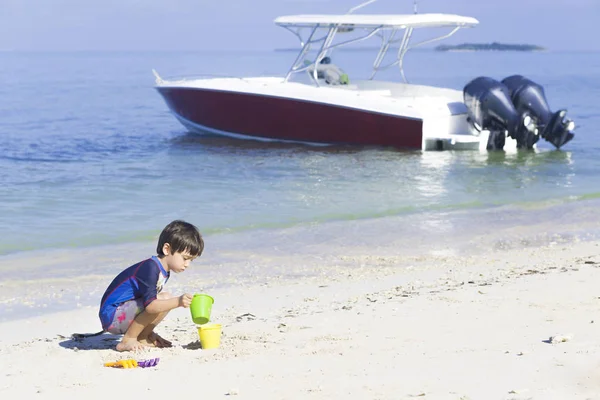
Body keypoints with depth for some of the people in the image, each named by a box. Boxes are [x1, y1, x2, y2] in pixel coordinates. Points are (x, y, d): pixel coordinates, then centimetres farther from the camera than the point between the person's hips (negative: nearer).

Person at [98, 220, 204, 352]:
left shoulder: (164, 272, 10)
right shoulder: (150, 268, -21)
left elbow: (150, 303, 18)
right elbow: (150, 305, -30)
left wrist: (149, 331, 12)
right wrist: (178, 302, -39)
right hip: (112, 316, -10)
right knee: (163, 299, -24)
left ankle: (141, 338, 8)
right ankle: (127, 341, -15)